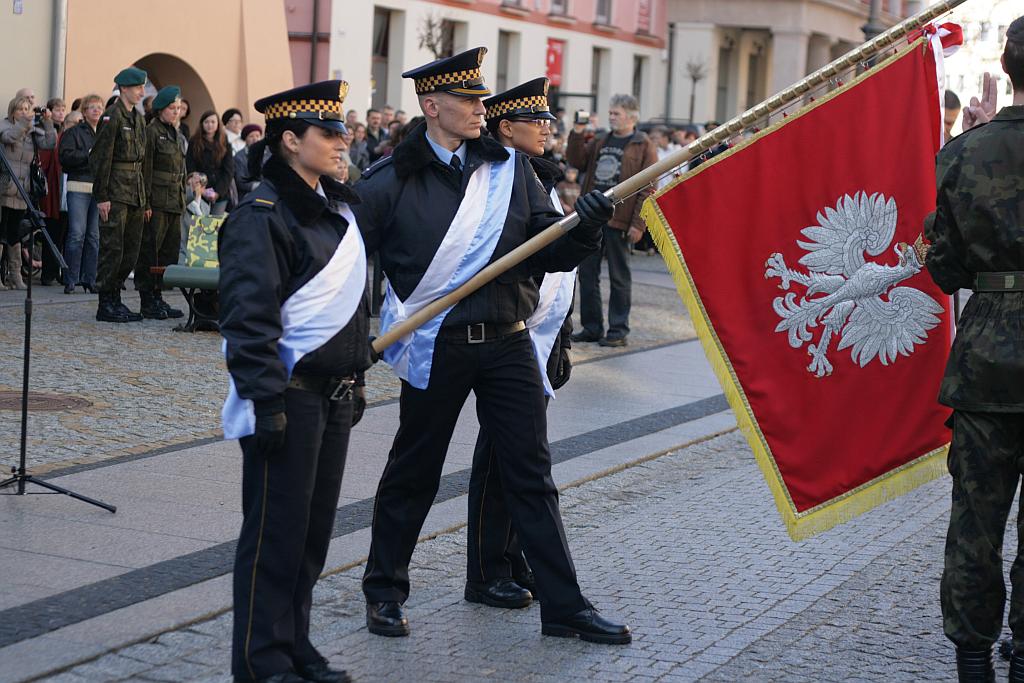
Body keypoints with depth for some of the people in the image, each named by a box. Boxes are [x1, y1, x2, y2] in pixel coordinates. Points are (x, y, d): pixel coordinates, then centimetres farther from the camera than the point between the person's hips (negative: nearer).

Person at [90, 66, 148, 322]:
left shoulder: (138, 118, 16)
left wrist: (144, 200, 17)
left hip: (135, 193, 8)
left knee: (132, 251, 9)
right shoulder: (112, 116, -9)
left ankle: (115, 299, 18)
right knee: (113, 249, -6)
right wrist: (101, 197, -17)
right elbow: (100, 158, -13)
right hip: (116, 193, -8)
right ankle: (106, 305, 0)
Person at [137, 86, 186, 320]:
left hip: (174, 204, 8)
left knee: (171, 250, 8)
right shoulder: (152, 132, -7)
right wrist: (146, 203, -17)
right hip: (157, 202, -8)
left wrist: (182, 201, 18)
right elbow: (145, 169, -12)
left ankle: (158, 298, 15)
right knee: (150, 250, -4)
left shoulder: (177, 136, 18)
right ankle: (148, 302, 0)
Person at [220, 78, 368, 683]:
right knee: (278, 530, -1)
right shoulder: (263, 216, -13)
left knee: (316, 525, 13)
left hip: (335, 392, 8)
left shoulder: (339, 207, 14)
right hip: (289, 393, -8)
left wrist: (358, 377, 21)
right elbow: (250, 317, -18)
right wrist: (266, 400, -22)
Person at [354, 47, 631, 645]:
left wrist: (585, 230, -16)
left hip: (507, 342, 3)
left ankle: (564, 606, 12)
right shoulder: (393, 180, -6)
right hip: (436, 348, -3)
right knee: (413, 475, 10)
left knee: (532, 473, 6)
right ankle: (384, 591, 28)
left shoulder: (510, 169, 5)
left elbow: (550, 254, 4)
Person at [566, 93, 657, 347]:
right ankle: (591, 327, 18)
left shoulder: (644, 147, -4)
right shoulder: (600, 141, 16)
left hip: (618, 221, -6)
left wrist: (638, 224, -15)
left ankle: (618, 331, 9)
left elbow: (648, 188, -9)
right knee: (587, 273, 8)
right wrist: (577, 135, -3)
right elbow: (577, 161, 10)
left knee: (619, 276, 3)